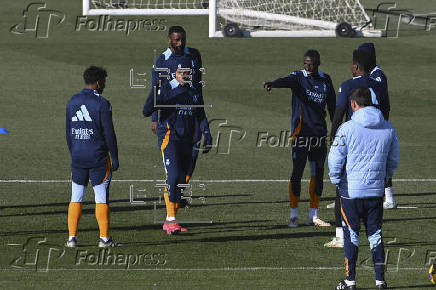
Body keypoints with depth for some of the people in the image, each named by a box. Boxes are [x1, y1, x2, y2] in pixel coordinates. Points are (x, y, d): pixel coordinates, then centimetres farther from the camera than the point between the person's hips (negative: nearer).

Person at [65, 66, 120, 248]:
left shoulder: (72, 102, 7)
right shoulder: (102, 104, -10)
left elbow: (68, 132, 11)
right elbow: (109, 134, -10)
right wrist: (114, 158, -4)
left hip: (78, 157, 5)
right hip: (98, 158, -5)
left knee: (76, 198, 8)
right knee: (101, 198, 0)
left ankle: (72, 237, 5)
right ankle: (104, 238, 0)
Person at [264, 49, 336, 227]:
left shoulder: (325, 80, 10)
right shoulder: (298, 77, -4)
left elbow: (332, 106, 18)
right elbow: (286, 81, -27)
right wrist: (272, 84, -49)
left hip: (319, 132, 5)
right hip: (301, 131, -4)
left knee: (318, 173, 7)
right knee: (297, 172, -6)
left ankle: (313, 215, 15)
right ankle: (293, 214, 1)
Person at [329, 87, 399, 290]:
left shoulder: (347, 128, -11)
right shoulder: (388, 128, 2)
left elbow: (335, 159, -8)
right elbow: (393, 161, 11)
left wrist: (336, 181, 8)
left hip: (351, 191, -3)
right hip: (376, 191, 4)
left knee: (351, 235, 5)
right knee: (375, 234, 11)